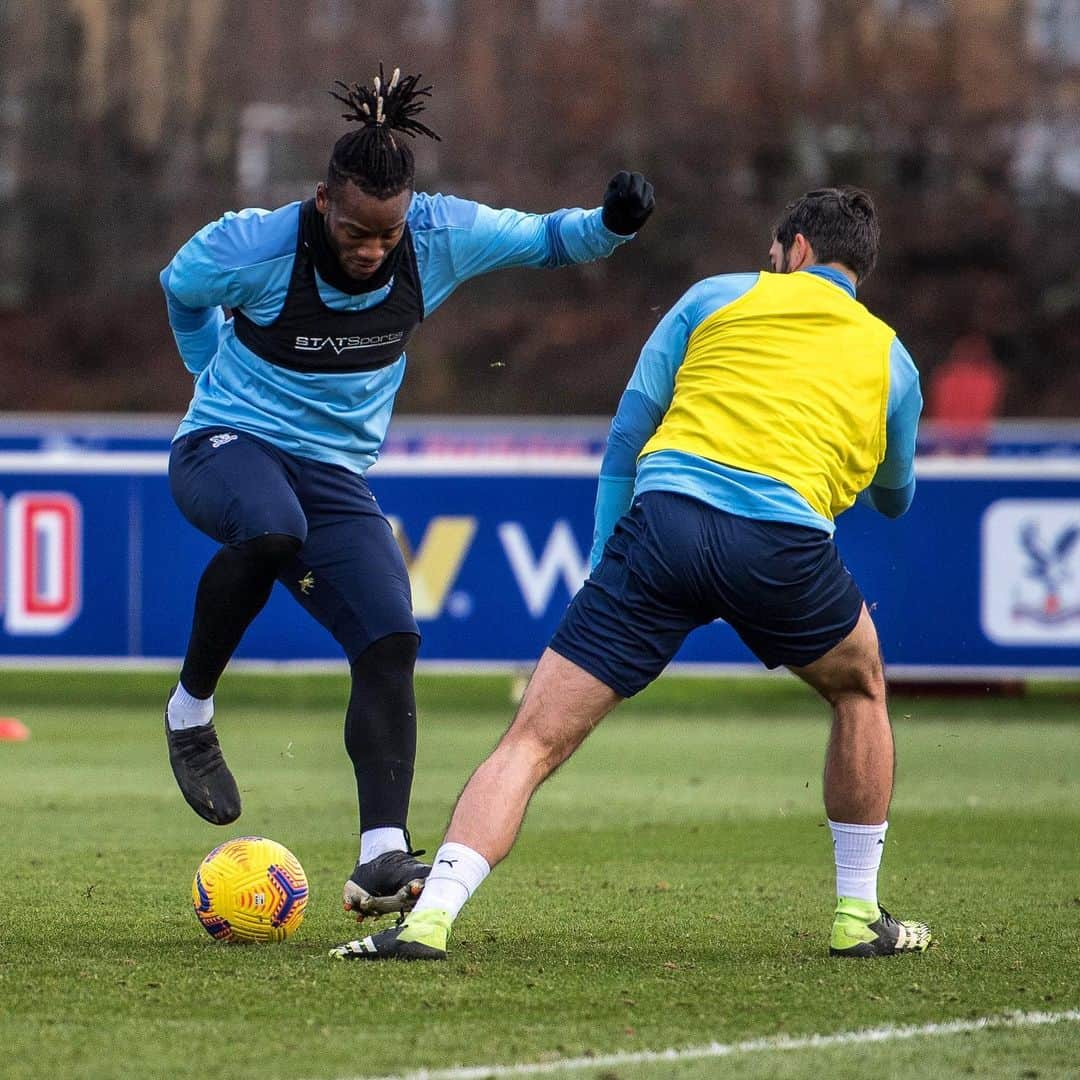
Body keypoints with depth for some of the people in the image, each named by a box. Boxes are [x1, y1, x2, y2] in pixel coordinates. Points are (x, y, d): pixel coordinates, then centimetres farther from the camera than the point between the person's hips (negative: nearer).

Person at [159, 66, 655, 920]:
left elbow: (545, 239, 3)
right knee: (271, 531, -41)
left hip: (337, 473, 4)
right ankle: (190, 710, -18)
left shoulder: (441, 236, -10)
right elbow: (180, 291, 5)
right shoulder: (251, 248, -18)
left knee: (391, 642, -16)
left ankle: (382, 858, -22)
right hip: (227, 446, -4)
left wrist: (613, 224, -18)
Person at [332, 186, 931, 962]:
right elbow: (895, 499, 42)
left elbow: (628, 429, 19)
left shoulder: (719, 297, 23)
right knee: (860, 689, 32)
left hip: (664, 515, -1)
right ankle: (859, 916, 31)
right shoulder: (891, 359, 26)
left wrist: (606, 557, 23)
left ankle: (431, 915, -18)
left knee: (535, 740, 0)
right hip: (785, 541, 1)